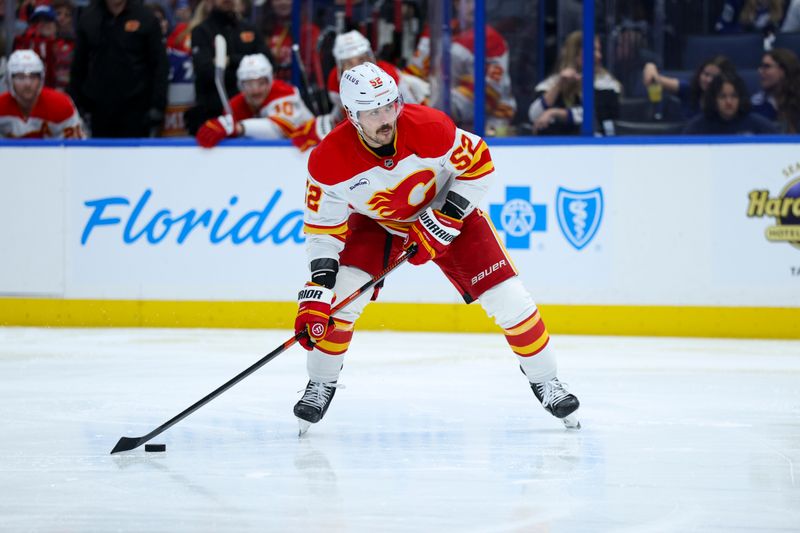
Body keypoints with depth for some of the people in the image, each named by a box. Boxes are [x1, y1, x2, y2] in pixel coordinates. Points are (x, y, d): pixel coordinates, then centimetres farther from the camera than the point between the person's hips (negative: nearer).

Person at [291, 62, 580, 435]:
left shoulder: (430, 128, -33)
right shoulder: (329, 161, -29)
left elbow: (478, 163, -17)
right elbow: (324, 227, -19)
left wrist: (444, 221, -22)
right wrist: (317, 289, -28)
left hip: (448, 212, -1)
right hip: (375, 222, 1)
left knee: (507, 299, -8)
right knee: (338, 297, -18)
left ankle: (543, 379, 14)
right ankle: (321, 385, 5)